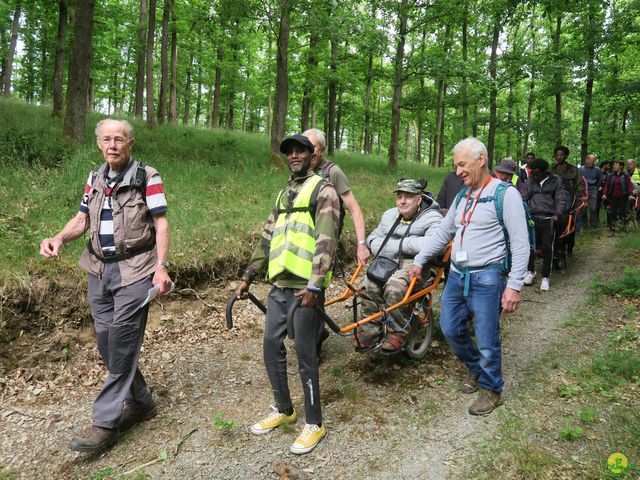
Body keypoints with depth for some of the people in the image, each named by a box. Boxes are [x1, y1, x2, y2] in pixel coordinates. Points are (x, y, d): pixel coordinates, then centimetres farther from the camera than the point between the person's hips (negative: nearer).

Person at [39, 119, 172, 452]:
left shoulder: (147, 177, -5)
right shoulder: (95, 178, 12)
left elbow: (161, 224, -8)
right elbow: (83, 219, 14)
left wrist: (161, 267, -17)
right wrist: (59, 238, -7)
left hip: (133, 272, -6)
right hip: (99, 271, 7)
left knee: (122, 344, -6)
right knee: (107, 342, 9)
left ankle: (105, 423, 3)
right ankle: (141, 404, 25)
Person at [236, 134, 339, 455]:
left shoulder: (322, 190, -4)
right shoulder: (284, 194, 20)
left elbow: (326, 241, -16)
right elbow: (268, 238, 21)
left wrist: (314, 285, -24)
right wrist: (248, 276, 17)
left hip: (305, 287, -7)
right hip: (279, 285, 8)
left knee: (304, 352, -2)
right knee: (272, 345, 11)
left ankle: (314, 423, 14)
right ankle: (284, 410, 30)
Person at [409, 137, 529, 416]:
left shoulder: (505, 194, -10)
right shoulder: (462, 196, 13)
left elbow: (520, 244, -12)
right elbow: (443, 233, 20)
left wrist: (514, 285, -17)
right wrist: (419, 261, 19)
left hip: (486, 278, -7)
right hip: (457, 275, 7)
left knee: (486, 340, 2)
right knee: (450, 329, 13)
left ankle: (491, 388, 26)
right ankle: (475, 366, 39)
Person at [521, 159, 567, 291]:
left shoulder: (555, 180, 4)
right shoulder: (530, 181, 11)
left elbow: (560, 199, -1)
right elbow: (525, 198, 12)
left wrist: (557, 214, -14)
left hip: (549, 219, -2)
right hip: (533, 218, 2)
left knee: (547, 248, 0)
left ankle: (545, 277, 12)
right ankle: (531, 271, 21)